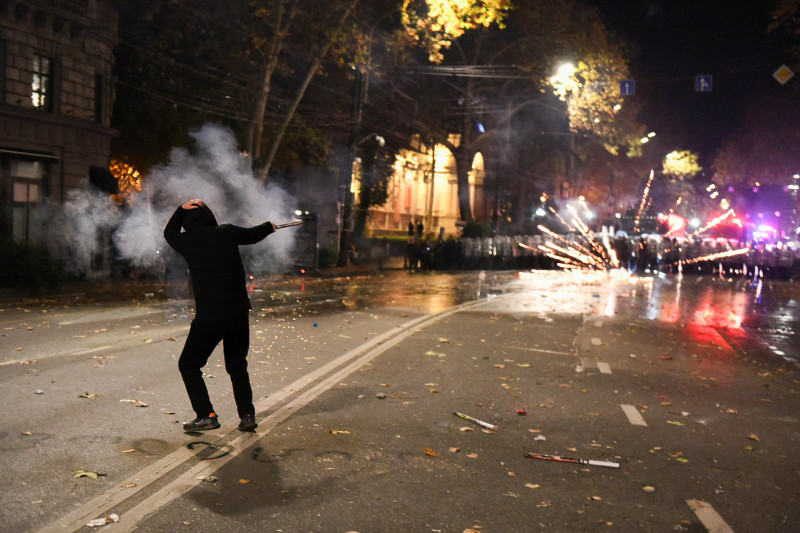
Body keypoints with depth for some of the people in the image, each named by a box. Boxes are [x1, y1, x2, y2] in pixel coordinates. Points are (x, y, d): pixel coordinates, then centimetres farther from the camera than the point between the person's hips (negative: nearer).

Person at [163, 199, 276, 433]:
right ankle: (247, 414, 11)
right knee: (237, 365, 19)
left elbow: (168, 232, 20)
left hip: (208, 317, -4)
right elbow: (254, 234, 22)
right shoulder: (228, 233, 3)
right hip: (238, 312, 4)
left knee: (188, 365, 13)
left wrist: (182, 209, 14)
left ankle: (207, 415, 6)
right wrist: (269, 226, 41)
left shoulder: (187, 241, -3)